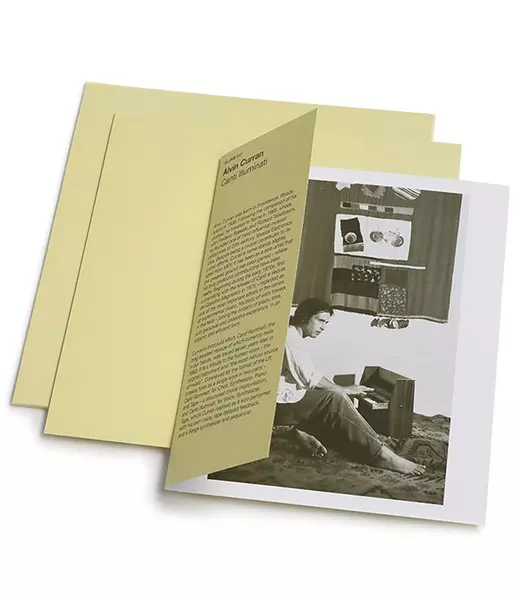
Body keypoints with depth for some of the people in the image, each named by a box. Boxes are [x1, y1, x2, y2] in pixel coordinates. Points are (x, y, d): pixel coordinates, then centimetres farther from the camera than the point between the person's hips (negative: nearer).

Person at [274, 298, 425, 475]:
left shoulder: (293, 337, 19)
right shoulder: (290, 337, -13)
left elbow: (303, 378, 16)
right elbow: (310, 378, -18)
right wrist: (344, 389, -8)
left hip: (287, 399, 10)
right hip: (280, 404, -10)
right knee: (335, 400, -23)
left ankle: (298, 431, -16)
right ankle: (381, 455, -27)